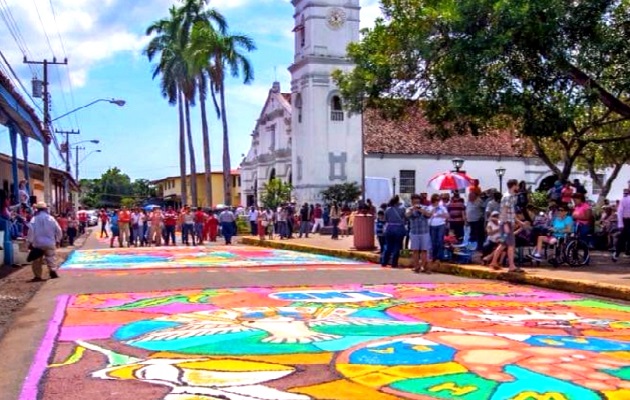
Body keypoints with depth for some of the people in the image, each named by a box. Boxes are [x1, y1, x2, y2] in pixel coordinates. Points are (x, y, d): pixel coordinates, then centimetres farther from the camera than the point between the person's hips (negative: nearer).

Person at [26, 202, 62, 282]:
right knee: (51, 258, 7)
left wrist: (30, 242, -3)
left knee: (37, 261, 9)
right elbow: (58, 230, 2)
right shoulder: (51, 218, -1)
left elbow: (31, 231, -10)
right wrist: (57, 240, 15)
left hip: (37, 243, -1)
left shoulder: (34, 219, -6)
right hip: (50, 243, 1)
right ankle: (53, 270, -12)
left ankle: (37, 276, 11)